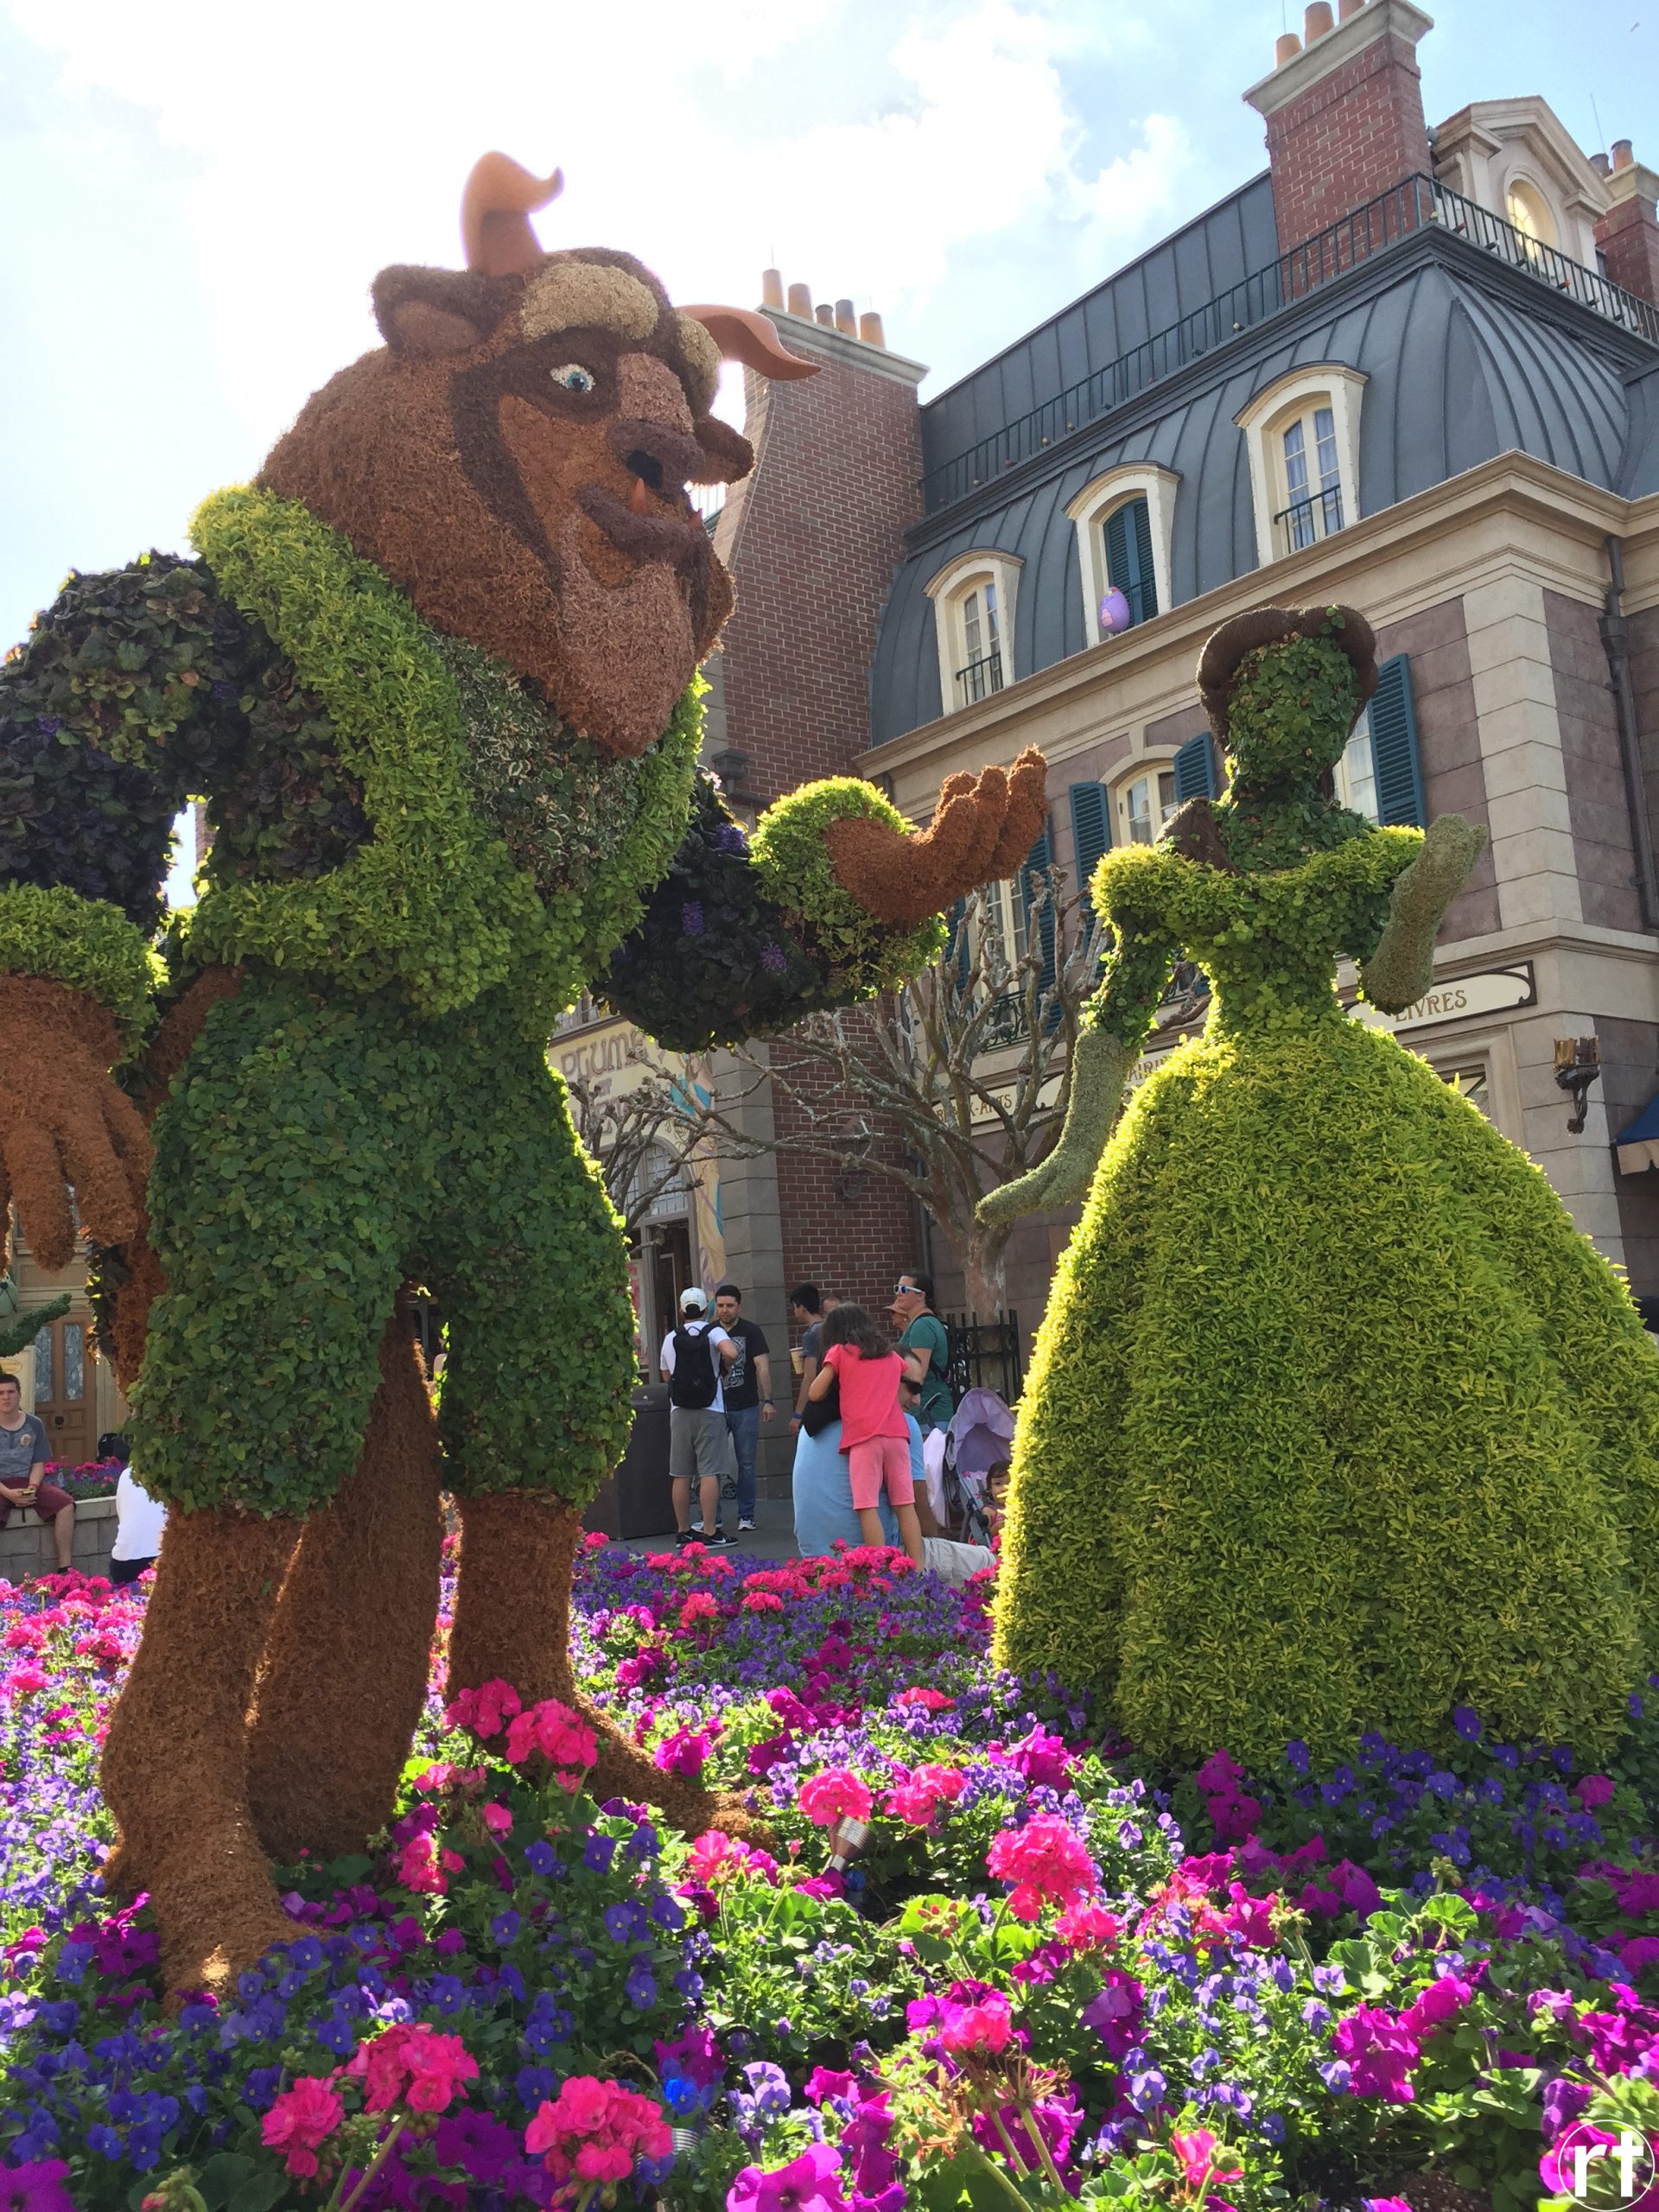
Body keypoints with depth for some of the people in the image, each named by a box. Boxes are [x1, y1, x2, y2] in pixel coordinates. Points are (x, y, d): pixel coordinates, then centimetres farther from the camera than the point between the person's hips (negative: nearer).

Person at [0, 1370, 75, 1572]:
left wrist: (32, 1488, -13)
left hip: (28, 1483, 3)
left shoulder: (34, 1424, 7)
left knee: (66, 1504, -21)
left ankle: (64, 1569, -18)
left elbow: (38, 1464, 7)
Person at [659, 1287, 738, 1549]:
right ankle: (710, 1533, -6)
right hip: (710, 1411, -4)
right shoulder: (713, 1332, -2)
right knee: (710, 1473, -5)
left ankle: (683, 1532, 13)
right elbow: (731, 1352, -22)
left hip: (679, 1411, 4)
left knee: (681, 1475, 7)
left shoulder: (670, 1339, 9)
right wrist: (725, 1366, -2)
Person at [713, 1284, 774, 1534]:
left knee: (746, 1464, 3)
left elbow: (763, 1366, -7)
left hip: (745, 1408, -2)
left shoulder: (751, 1332, -1)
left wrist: (768, 1401, -16)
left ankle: (746, 1516, 13)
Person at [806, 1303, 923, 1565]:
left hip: (863, 1437, -4)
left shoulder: (839, 1352, 8)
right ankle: (918, 1569, 1)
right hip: (897, 1434, 4)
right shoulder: (890, 1354, 21)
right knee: (905, 1505, 5)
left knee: (868, 1507, -5)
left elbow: (815, 1394, 6)